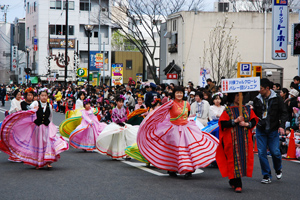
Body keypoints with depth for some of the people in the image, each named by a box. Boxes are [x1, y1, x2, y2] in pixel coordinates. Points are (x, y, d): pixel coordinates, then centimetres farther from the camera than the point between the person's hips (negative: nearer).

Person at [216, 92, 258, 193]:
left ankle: (233, 181, 17)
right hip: (232, 139, -3)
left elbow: (254, 121, 7)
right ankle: (237, 184, -3)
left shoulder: (247, 109, 11)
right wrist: (235, 121, -16)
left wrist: (246, 124, -12)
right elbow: (223, 124, -7)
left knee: (244, 158, 0)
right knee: (234, 160, -5)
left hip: (245, 139, 3)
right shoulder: (227, 110, 3)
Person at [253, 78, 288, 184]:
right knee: (262, 153, -2)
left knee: (275, 152, -4)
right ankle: (266, 176, 7)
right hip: (260, 130, 3)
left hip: (273, 130, -3)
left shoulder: (277, 99, -3)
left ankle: (278, 169, 26)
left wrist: (281, 126, -11)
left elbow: (284, 113, 0)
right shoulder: (257, 99, 5)